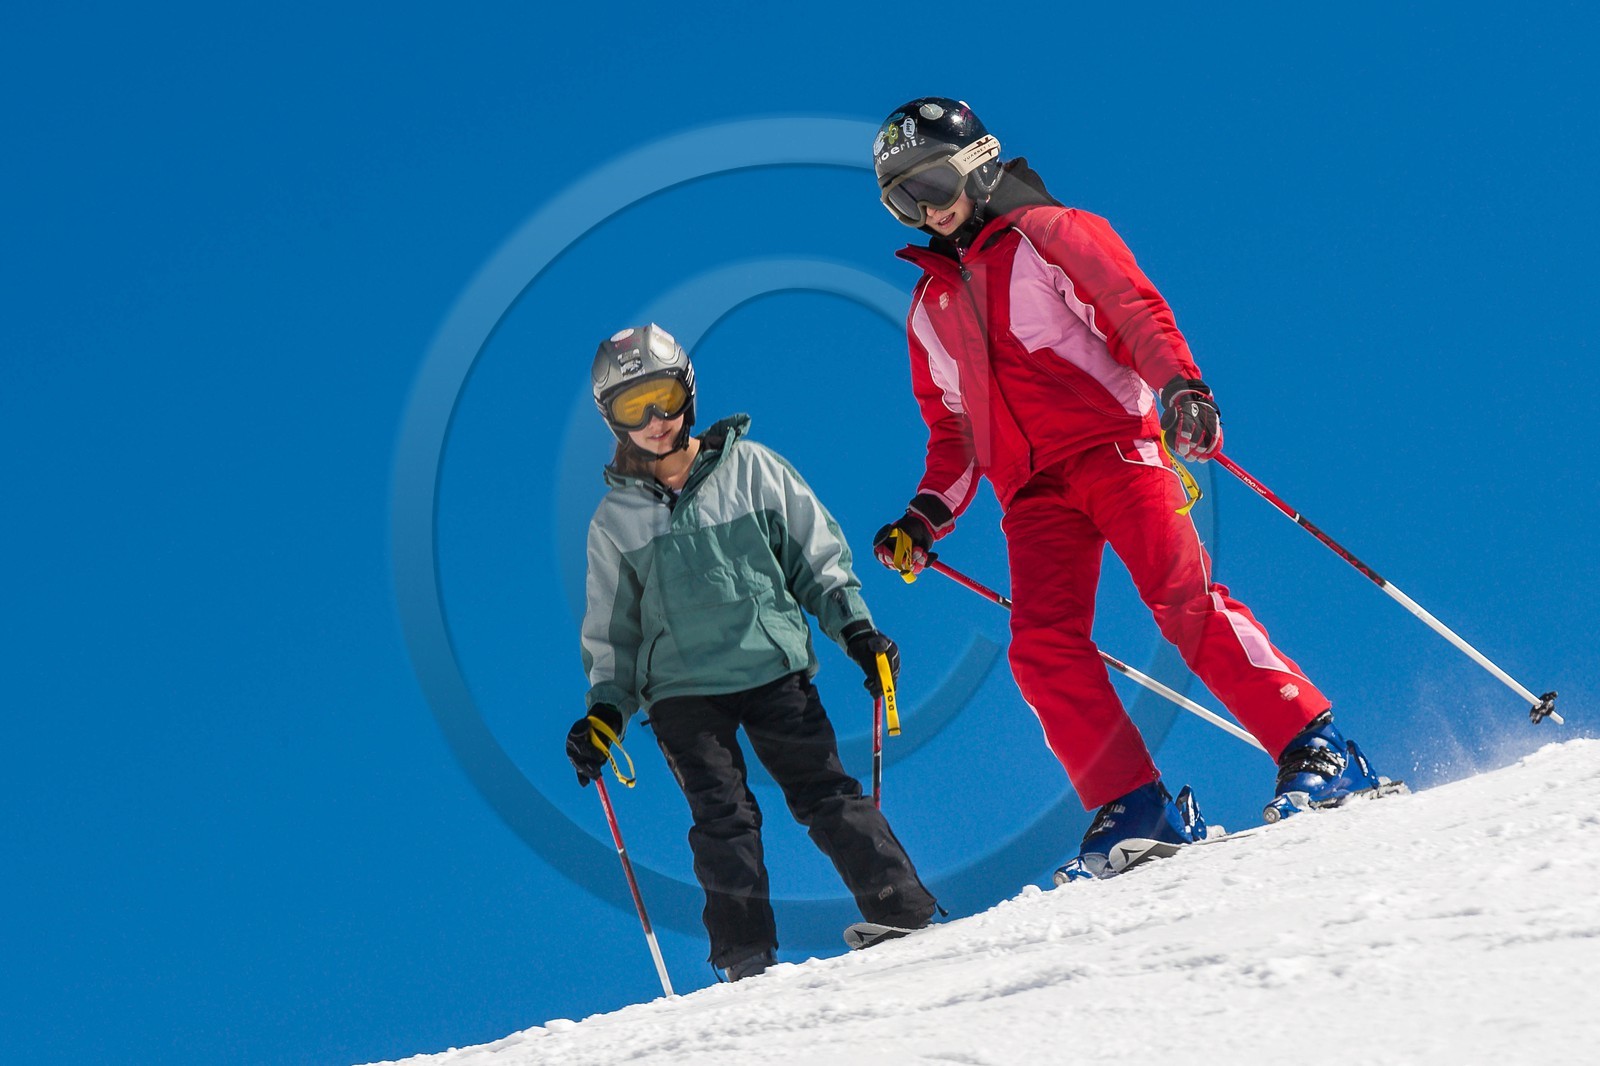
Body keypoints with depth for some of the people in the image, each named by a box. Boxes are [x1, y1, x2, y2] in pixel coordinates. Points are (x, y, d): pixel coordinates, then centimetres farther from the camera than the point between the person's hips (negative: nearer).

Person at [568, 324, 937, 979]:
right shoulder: (615, 520, 8)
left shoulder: (750, 468, 4)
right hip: (682, 689, 1)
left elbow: (817, 554, 10)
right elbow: (612, 634, 16)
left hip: (775, 667, -1)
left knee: (825, 795, -5)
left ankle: (906, 915, 1)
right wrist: (605, 709, 4)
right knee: (723, 818, -9)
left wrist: (855, 628, 2)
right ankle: (746, 959, -6)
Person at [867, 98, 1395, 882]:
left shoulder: (1050, 236, 8)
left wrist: (1180, 386, -23)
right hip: (1032, 494, 5)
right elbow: (952, 432, 28)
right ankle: (1132, 810, -17)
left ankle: (1315, 752, -20)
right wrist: (927, 516, 12)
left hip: (1114, 448, -5)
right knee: (1042, 646, -16)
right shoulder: (930, 308, 24)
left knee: (1183, 599, -21)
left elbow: (1137, 310, -4)